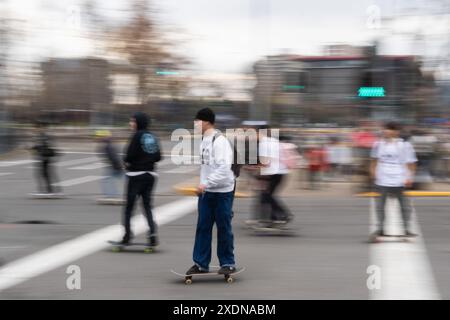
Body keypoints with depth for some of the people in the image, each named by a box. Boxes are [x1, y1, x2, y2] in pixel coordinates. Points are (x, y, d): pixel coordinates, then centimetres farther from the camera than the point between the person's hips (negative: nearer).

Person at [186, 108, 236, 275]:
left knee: (223, 228, 1)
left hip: (222, 192, -8)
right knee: (203, 227, 7)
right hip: (206, 192, 8)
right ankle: (201, 263, 13)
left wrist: (206, 183, -25)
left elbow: (224, 168, -23)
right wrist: (202, 185, 13)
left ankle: (228, 263, 12)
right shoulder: (204, 140, 11)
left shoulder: (220, 141, -16)